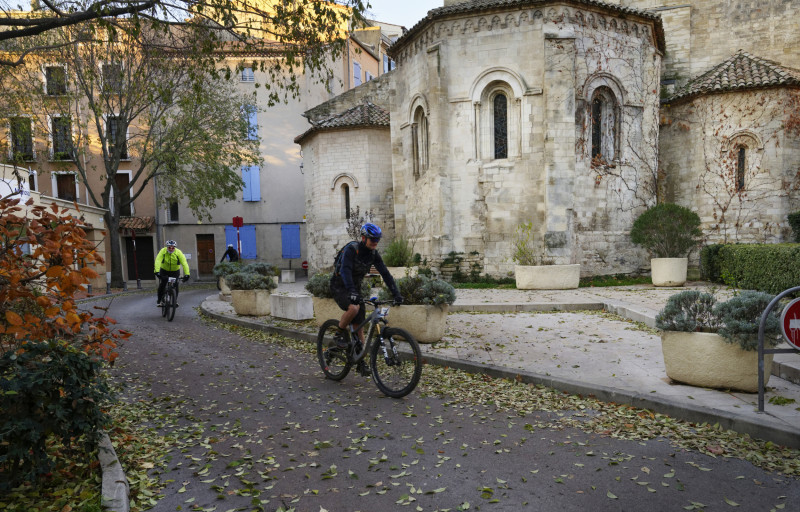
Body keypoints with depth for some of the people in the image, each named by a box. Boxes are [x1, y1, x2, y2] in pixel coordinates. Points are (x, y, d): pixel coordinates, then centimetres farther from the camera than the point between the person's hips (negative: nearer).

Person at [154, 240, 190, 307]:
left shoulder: (178, 252, -24)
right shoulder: (163, 251, -23)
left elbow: (184, 263, -32)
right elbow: (158, 261, -34)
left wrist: (187, 274, -43)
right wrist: (157, 271, -48)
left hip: (175, 271, 0)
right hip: (164, 271, 0)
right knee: (161, 286, -12)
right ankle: (160, 301, 5)